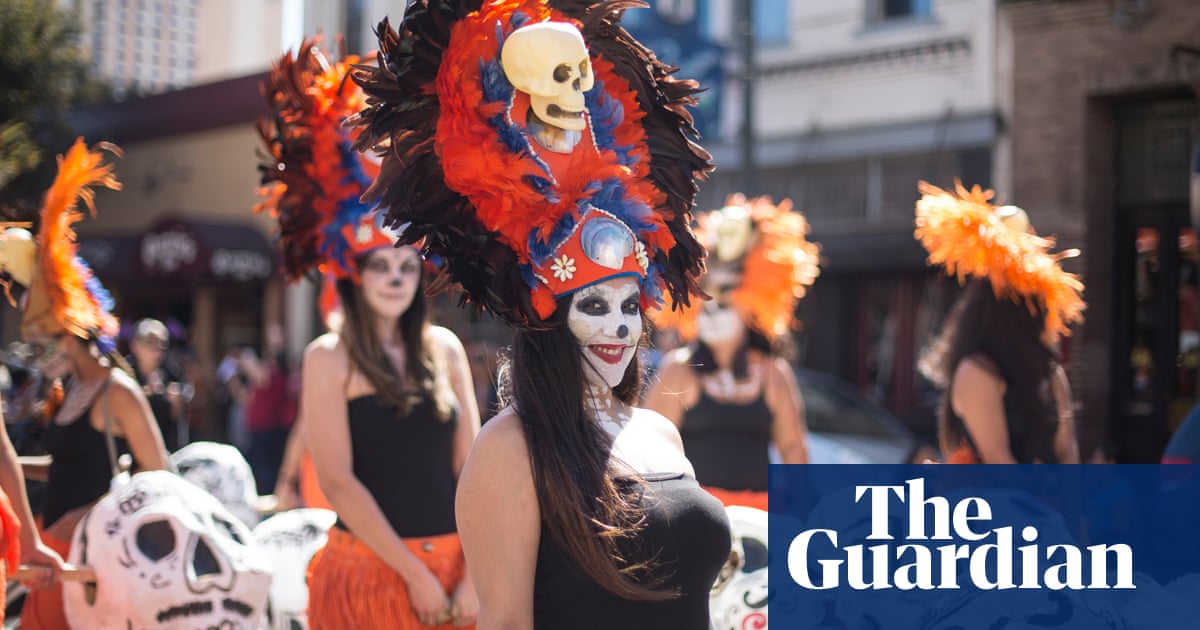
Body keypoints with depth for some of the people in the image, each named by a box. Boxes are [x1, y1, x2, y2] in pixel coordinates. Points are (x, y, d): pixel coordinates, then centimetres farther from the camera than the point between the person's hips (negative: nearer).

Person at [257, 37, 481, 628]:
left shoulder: (444, 348, 7)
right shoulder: (329, 358, -4)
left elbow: (469, 464, 3)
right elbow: (338, 481, -10)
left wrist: (475, 574, -7)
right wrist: (413, 574, -13)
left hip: (454, 567, 4)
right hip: (371, 566, -3)